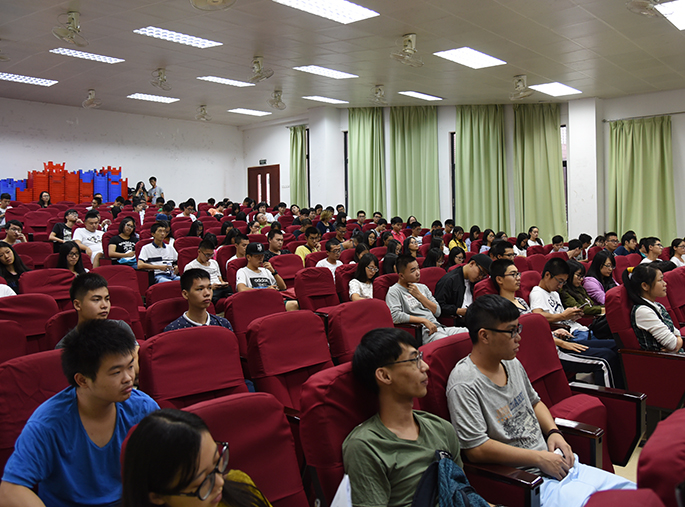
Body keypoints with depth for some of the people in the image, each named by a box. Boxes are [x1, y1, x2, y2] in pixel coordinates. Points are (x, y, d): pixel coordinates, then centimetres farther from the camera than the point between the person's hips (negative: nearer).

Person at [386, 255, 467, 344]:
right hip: (422, 332, -7)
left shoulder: (422, 287, 20)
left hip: (438, 327, 7)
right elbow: (395, 316, -18)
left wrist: (419, 295, 3)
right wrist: (424, 321, -16)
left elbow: (437, 312, 15)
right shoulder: (394, 292, -2)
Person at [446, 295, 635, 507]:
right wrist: (539, 458, -17)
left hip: (555, 464, 8)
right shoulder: (464, 384, -19)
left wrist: (554, 432, 5)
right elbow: (476, 449, -23)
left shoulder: (512, 363, 8)